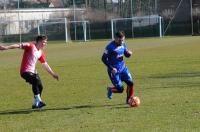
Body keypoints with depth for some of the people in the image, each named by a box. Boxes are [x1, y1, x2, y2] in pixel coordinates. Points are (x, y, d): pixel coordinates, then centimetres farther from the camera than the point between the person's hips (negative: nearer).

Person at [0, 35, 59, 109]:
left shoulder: (41, 52, 14)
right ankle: (38, 101, -30)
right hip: (25, 71, -8)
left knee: (40, 86, 5)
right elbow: (18, 46, -18)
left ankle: (35, 104, 23)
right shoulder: (30, 46, -8)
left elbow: (45, 64, 22)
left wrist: (52, 74, 24)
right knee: (35, 80, -31)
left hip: (33, 71, 8)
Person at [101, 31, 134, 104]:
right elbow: (104, 59, -16)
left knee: (130, 83, -3)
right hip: (114, 71, -6)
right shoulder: (110, 47, -19)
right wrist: (111, 68, -23)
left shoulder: (123, 44, 1)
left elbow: (126, 54, 14)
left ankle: (129, 100, 17)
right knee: (120, 89, -6)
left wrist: (129, 53, -11)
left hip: (123, 68, 6)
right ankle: (110, 89, 27)